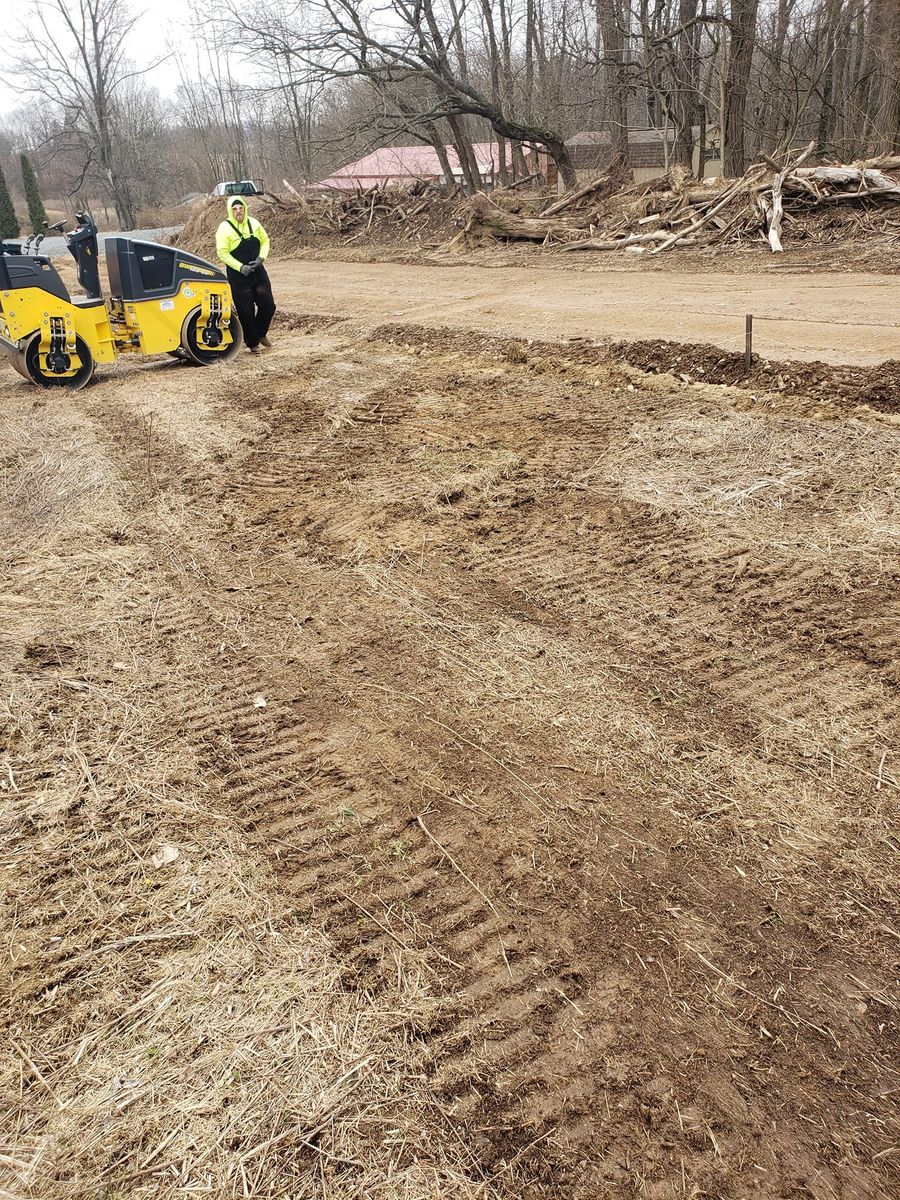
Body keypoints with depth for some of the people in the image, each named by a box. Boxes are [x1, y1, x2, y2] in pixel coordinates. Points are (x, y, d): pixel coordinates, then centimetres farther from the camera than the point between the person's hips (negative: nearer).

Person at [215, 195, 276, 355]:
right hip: (238, 276, -4)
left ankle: (261, 334, 29)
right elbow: (222, 253, -13)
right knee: (246, 311, 1)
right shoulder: (225, 228, -11)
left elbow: (265, 240, 11)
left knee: (268, 305, 5)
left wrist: (261, 257, -7)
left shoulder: (253, 223, 2)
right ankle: (252, 343, 15)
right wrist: (240, 267, -22)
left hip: (258, 271, 4)